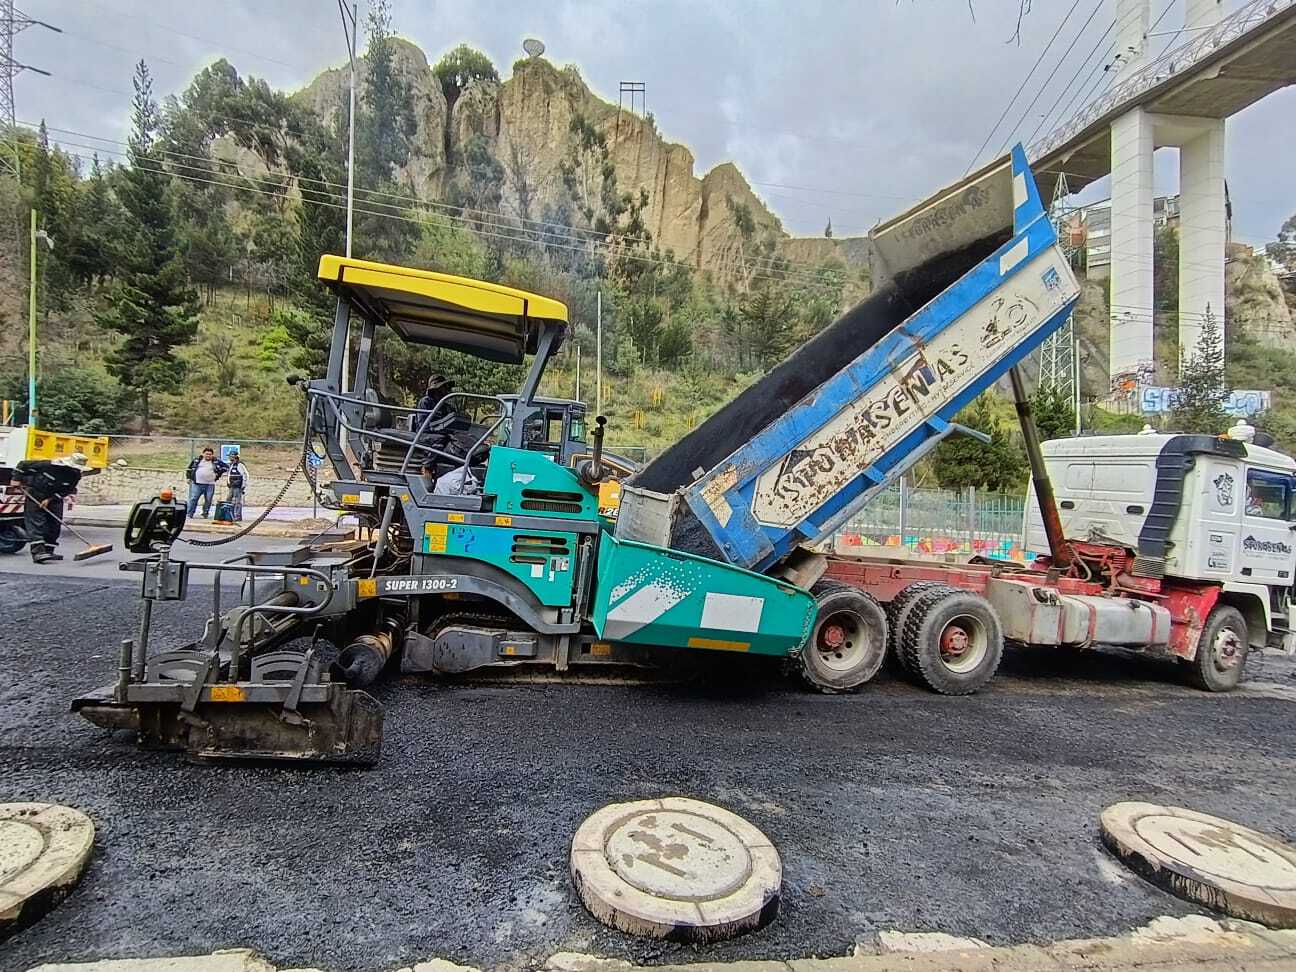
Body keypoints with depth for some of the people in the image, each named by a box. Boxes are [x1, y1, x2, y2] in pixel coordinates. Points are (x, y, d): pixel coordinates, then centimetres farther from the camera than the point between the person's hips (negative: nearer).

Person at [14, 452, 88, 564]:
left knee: (55, 524, 2)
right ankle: (38, 552, -20)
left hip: (54, 499, 5)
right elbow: (23, 464, -10)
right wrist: (17, 479, -10)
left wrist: (50, 499, -20)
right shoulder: (49, 465, -23)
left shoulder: (76, 475, -10)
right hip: (35, 496, -5)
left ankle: (48, 551, 12)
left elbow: (65, 491, -10)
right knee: (36, 523, -12)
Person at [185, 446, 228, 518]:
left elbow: (226, 467, 12)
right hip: (197, 483, 0)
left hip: (210, 485, 0)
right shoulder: (197, 460, 10)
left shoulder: (216, 462, 7)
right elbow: (189, 469, 20)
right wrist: (188, 477, 12)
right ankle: (189, 514, 2)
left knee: (208, 500, 3)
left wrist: (219, 473, 4)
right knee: (193, 499, -3)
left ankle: (205, 514, 13)